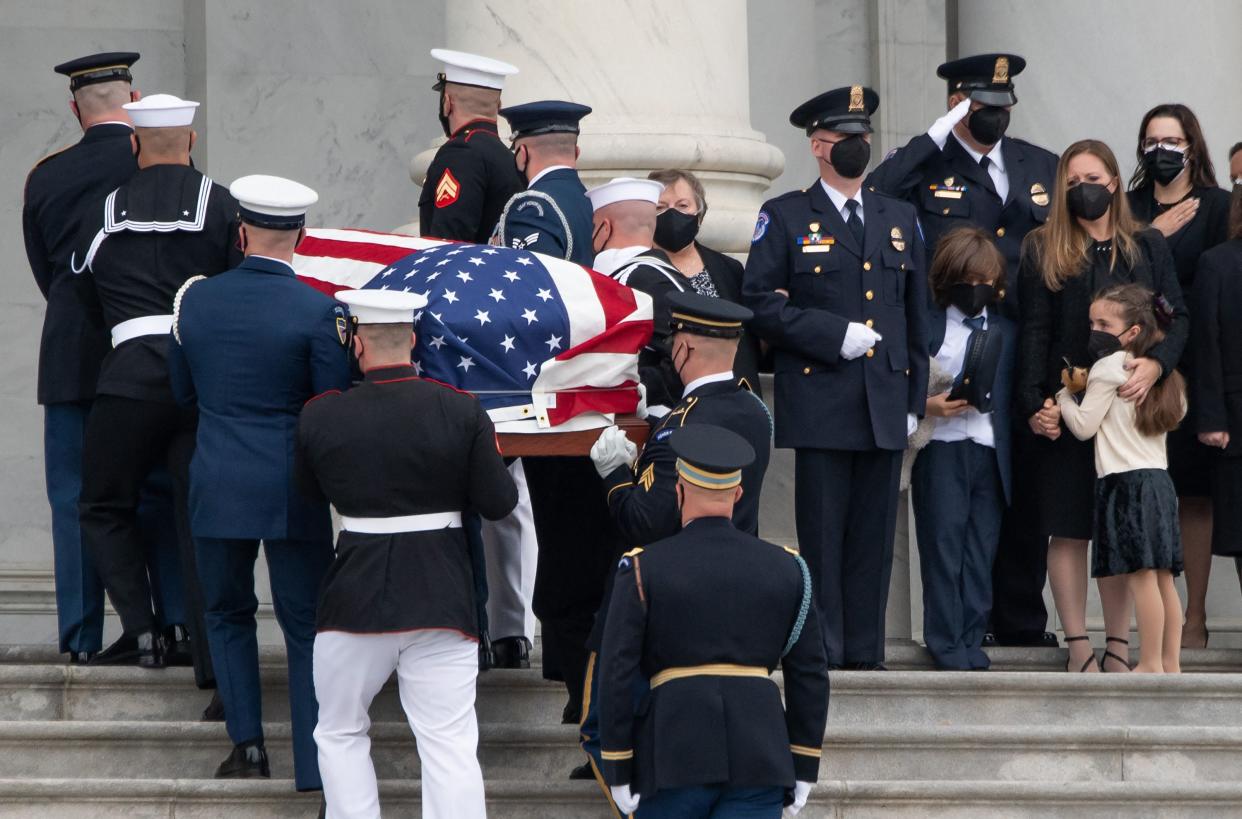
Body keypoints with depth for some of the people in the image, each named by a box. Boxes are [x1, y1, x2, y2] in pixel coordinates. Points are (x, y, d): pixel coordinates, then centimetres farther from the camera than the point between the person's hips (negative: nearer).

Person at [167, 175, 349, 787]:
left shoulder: (194, 299, 1)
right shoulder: (318, 311, -11)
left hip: (217, 486, 2)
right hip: (293, 492, -2)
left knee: (227, 612, 21)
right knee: (307, 628, 5)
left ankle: (247, 742, 8)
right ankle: (312, 774, 1)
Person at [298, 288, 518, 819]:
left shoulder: (320, 416, -6)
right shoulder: (462, 411, -8)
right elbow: (498, 504, -4)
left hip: (356, 595, 0)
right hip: (442, 594, 0)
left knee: (340, 734, 18)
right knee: (450, 744, 0)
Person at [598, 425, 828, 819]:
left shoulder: (642, 569, 0)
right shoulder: (786, 568, 8)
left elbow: (617, 675, -4)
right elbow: (810, 675, 9)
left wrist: (618, 769, 2)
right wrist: (804, 766, 14)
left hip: (674, 758, -2)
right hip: (760, 759, 2)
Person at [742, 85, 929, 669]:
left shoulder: (900, 219, 17)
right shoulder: (785, 217, 4)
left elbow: (916, 315, 18)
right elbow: (759, 303, -4)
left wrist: (915, 398, 13)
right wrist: (835, 334, -12)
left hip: (886, 402, 4)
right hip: (820, 401, -4)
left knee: (874, 533, 4)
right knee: (821, 533, -4)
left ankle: (864, 653, 8)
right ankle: (821, 654, 0)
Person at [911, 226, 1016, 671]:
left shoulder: (1007, 332, 13)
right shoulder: (927, 326, 3)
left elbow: (1012, 392, 13)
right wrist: (928, 405, -14)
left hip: (991, 450, 3)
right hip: (941, 448, -3)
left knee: (982, 546, 4)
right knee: (943, 542, -2)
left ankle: (971, 639, 10)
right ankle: (946, 642, 2)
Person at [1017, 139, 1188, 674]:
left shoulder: (1148, 248, 10)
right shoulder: (1043, 252, 4)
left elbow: (1177, 316, 6)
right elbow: (1033, 331, 0)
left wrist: (1156, 364, -13)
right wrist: (1034, 404, -10)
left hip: (1130, 407, 2)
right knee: (1068, 529, -2)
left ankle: (1118, 649, 7)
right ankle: (1078, 650, 2)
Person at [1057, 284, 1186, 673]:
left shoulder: (1108, 367, -7)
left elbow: (1084, 426, -7)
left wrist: (1064, 395, 9)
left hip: (1126, 481, -9)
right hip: (1159, 478, 9)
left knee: (1141, 576, -10)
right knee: (1163, 577, 9)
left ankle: (1151, 664, -12)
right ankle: (1171, 662, 10)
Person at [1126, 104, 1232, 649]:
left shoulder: (1217, 207, 3)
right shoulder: (1130, 209, 13)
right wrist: (1157, 236, -5)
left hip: (1194, 364, -2)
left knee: (1194, 493, 0)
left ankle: (1195, 618, 4)